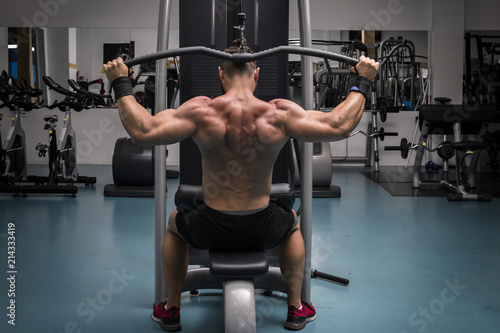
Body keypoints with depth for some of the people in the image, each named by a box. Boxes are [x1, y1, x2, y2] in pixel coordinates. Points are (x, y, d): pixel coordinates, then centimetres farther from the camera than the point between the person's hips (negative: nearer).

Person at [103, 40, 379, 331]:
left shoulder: (202, 111, -16)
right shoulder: (280, 114, -15)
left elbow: (142, 131, -18)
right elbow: (340, 126, -14)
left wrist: (121, 85, -6)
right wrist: (362, 83, -1)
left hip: (211, 229, 0)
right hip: (263, 230, 1)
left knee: (174, 223, 36)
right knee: (292, 223, 38)